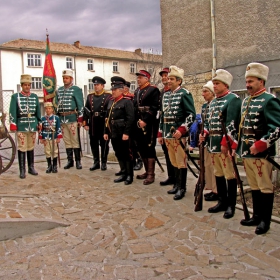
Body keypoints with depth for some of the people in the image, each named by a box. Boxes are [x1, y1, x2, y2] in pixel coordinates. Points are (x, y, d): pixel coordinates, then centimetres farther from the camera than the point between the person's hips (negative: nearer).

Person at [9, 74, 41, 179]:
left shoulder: (35, 96, 10)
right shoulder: (15, 97, 1)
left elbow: (38, 111, 13)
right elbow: (13, 112, -2)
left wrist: (39, 123, 10)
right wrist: (13, 125, -7)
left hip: (33, 125, 3)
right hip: (21, 125, -3)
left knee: (31, 147, 10)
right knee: (22, 148, -2)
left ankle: (31, 168, 20)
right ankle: (22, 170, 3)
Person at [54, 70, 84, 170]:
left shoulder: (76, 89, -1)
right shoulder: (59, 90, 15)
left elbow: (80, 105, -6)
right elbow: (56, 104, 18)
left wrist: (80, 119, -11)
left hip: (73, 119, -5)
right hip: (62, 119, 5)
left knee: (75, 141, -1)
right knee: (67, 141, 9)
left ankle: (78, 161, 7)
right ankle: (70, 161, 17)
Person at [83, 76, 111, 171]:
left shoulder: (108, 96, -3)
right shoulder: (90, 96, 10)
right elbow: (86, 110, 8)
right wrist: (85, 123, 1)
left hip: (104, 124, -4)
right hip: (92, 124, 4)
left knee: (104, 144, 6)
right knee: (93, 144, 9)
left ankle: (104, 163, 17)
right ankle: (96, 162, 20)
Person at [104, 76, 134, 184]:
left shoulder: (127, 101, -8)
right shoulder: (111, 102, 14)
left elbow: (130, 119, -16)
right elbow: (107, 118, 16)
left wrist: (126, 133, -20)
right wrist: (106, 132, 12)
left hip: (123, 134, -7)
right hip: (114, 134, 7)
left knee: (127, 154, 2)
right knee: (119, 154, 13)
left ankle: (130, 175, 11)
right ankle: (123, 174, 24)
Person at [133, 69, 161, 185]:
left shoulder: (153, 90, -6)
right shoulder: (137, 91, 18)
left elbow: (154, 108, -15)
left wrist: (145, 121, -20)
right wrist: (137, 121, 6)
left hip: (149, 125, -8)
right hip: (138, 125, 8)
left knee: (149, 149, -3)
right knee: (141, 149, 12)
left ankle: (151, 175, 3)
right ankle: (147, 171, 24)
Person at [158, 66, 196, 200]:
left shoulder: (185, 94, -7)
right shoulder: (166, 95, 14)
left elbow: (191, 115, -13)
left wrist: (181, 130, -22)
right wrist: (160, 133, 13)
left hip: (178, 134, -7)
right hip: (167, 134, 7)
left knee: (181, 162, 1)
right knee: (174, 161, 15)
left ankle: (182, 188, 12)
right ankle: (177, 184, 28)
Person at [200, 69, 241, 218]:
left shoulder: (233, 99, -8)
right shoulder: (213, 102, 17)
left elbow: (232, 123, -17)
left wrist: (225, 143, -21)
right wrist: (204, 133, 1)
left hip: (226, 144, -8)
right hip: (213, 144, 8)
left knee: (230, 175, 2)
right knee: (218, 174, 15)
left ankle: (231, 205, 14)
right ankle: (222, 202, 27)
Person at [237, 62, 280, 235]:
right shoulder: (246, 101, 15)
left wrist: (260, 145, -23)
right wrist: (238, 145, 15)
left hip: (262, 153, -8)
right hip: (246, 152, 8)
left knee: (265, 187, 4)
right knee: (254, 186, 16)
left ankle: (265, 221, 16)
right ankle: (257, 216, 28)